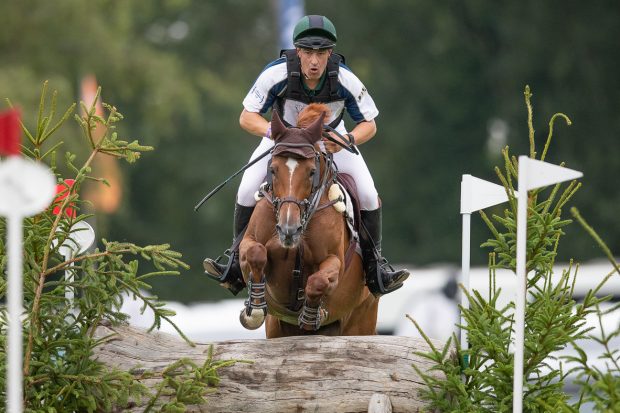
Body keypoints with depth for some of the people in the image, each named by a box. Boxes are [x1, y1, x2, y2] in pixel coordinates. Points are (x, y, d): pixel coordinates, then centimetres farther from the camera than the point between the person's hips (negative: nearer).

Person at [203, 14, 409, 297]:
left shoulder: (345, 80, -31)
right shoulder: (277, 74, -33)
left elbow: (369, 125, -19)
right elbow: (247, 117, -24)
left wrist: (347, 139, -41)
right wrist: (273, 132, -45)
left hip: (332, 138, 0)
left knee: (368, 195, -15)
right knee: (247, 191, -16)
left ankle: (375, 264, 4)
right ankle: (236, 262, 2)